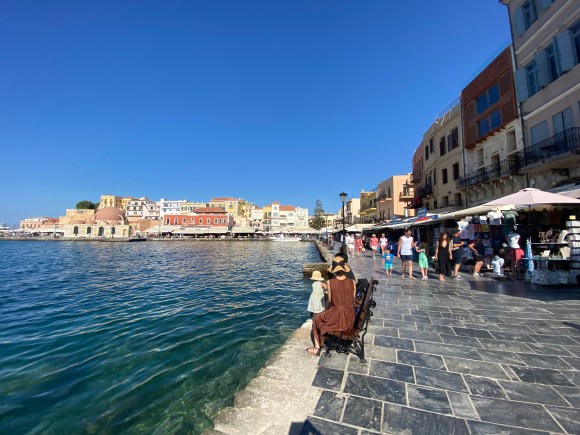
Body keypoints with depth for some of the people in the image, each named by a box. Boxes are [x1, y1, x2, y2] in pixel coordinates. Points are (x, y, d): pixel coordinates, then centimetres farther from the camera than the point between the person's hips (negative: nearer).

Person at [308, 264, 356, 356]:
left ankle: (317, 348, 33)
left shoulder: (330, 282, -12)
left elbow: (330, 301, -2)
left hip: (336, 317, -4)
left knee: (316, 319, 27)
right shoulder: (352, 282, -6)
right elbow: (353, 301, 4)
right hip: (350, 318, 4)